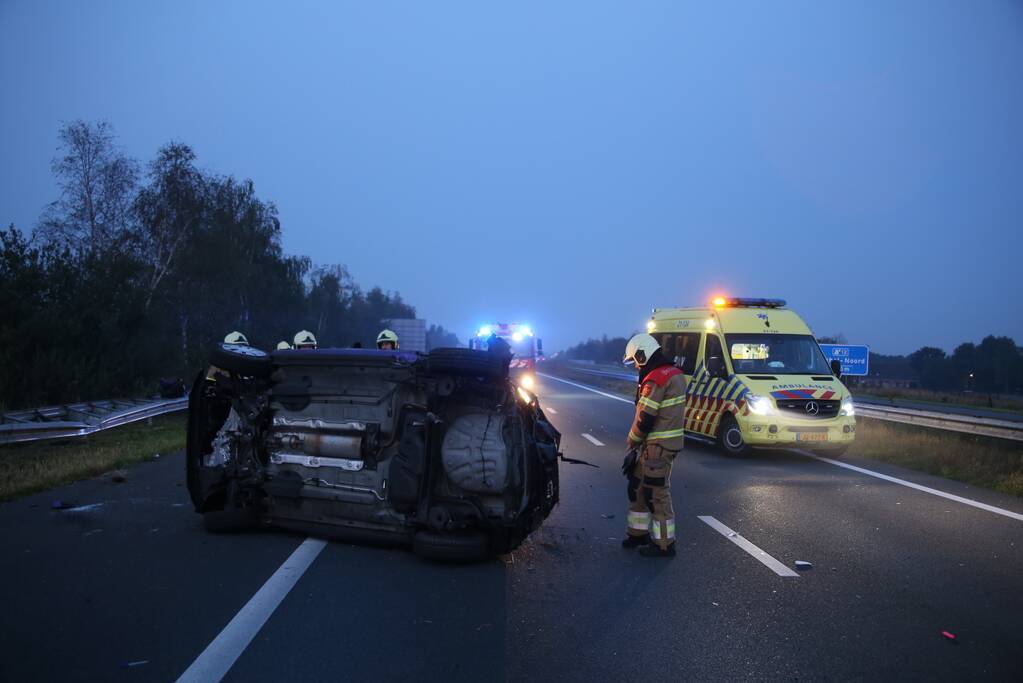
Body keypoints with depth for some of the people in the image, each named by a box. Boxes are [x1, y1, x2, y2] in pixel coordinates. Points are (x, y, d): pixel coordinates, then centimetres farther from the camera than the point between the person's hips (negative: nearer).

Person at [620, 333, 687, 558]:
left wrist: (632, 444, -3)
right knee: (638, 487, 19)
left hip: (658, 446, -10)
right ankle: (639, 532, 30)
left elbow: (645, 419, -19)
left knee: (657, 494, -1)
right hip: (670, 441, 10)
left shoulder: (655, 379, -19)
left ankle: (664, 545, 7)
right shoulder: (675, 373, 13)